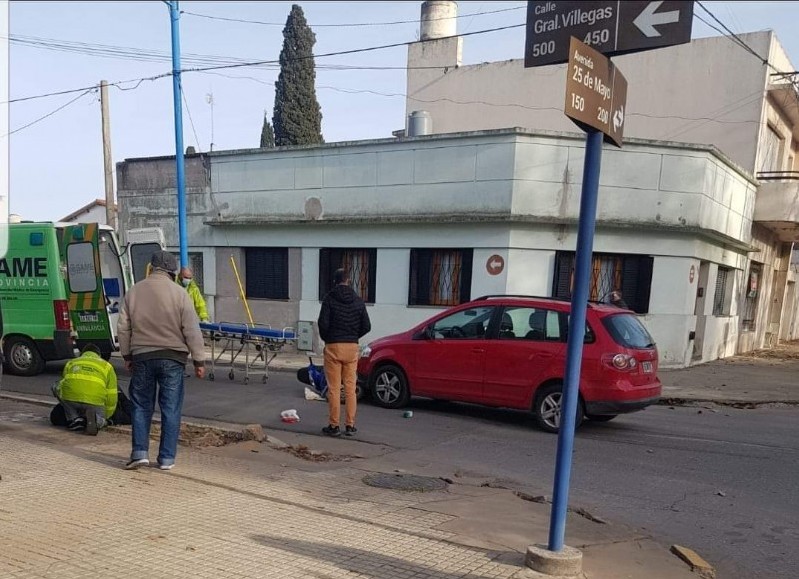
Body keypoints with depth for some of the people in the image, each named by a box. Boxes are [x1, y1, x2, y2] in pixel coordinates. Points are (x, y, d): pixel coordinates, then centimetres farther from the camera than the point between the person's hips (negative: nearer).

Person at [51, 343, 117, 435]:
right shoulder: (107, 366, 26)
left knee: (57, 387, 33)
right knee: (100, 421, 30)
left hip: (70, 397, 0)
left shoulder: (71, 363, 32)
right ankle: (96, 420, -9)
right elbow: (111, 396, 22)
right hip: (94, 402, 0)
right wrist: (105, 417, 35)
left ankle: (74, 419, 15)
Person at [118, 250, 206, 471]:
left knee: (141, 406, 14)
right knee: (171, 409, 5)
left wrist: (127, 356, 20)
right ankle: (167, 458, 9)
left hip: (141, 357, 2)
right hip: (172, 358, -2)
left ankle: (140, 452, 12)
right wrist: (199, 361, -1)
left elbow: (124, 328, 9)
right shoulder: (179, 293, -6)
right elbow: (192, 331, -7)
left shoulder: (134, 291, 4)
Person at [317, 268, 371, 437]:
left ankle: (334, 426, 6)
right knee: (350, 388, 7)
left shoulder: (329, 298, -4)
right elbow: (366, 326, 4)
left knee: (334, 388, 2)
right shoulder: (358, 300, 6)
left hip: (333, 346, -3)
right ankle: (350, 425, 11)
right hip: (352, 347, 3)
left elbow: (323, 323, -12)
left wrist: (326, 338, 6)